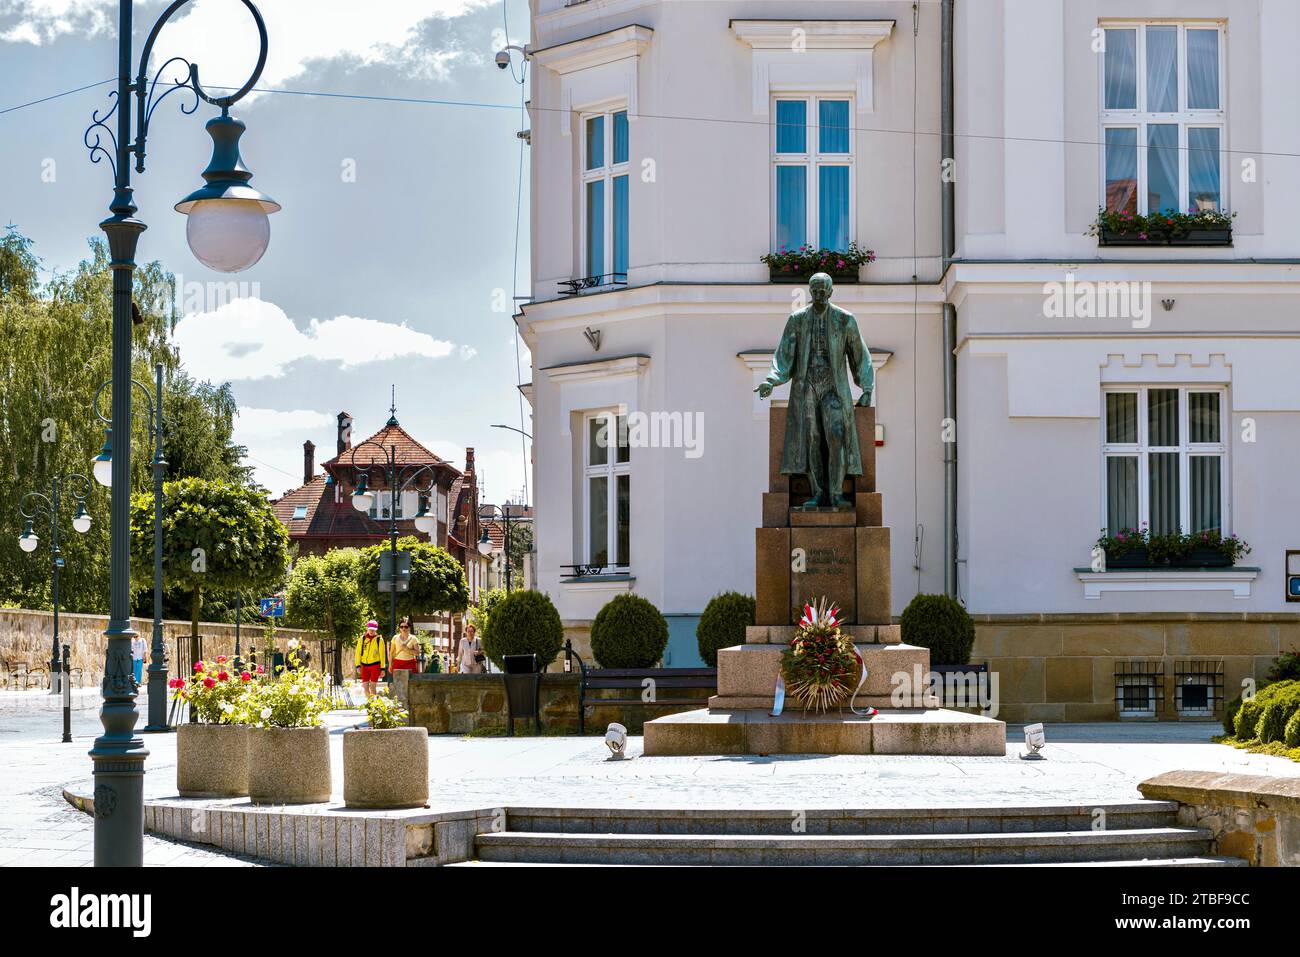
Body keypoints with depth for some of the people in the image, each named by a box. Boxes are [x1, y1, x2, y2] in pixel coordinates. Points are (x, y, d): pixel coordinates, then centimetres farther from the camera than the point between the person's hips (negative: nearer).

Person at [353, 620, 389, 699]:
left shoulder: (379, 640, 0)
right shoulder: (362, 639, 5)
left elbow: (382, 655, 4)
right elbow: (358, 653, 8)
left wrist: (383, 668, 2)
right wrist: (358, 666, 0)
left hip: (375, 665, -3)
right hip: (365, 665, 3)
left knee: (372, 686, -8)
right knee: (365, 686, 2)